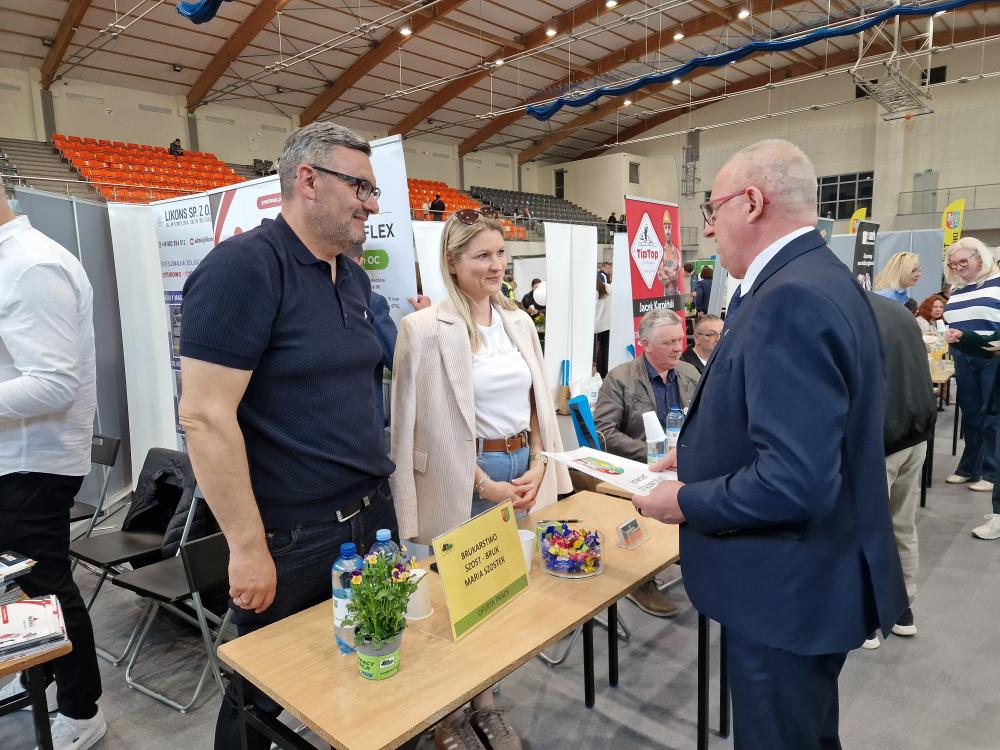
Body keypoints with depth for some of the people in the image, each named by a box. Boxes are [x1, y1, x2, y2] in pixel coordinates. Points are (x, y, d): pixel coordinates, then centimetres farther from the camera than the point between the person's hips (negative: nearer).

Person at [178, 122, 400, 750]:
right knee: (263, 697, 15)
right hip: (291, 535, -7)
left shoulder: (355, 276, 9)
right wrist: (248, 547, -18)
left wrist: (380, 486, 14)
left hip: (373, 515, 7)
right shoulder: (244, 266, -16)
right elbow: (205, 416, -20)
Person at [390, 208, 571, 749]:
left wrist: (537, 467, -3)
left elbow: (538, 403, 10)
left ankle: (484, 702, 38)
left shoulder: (519, 322, 7)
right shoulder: (424, 328, -12)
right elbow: (429, 425, -13)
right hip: (463, 482, -5)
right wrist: (485, 483, -14)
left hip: (522, 471, 6)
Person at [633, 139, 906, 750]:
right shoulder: (817, 277, 5)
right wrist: (705, 455, 8)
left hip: (791, 587, -9)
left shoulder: (790, 298, -27)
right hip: (810, 573, 9)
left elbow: (795, 481, -33)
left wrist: (687, 501, -18)